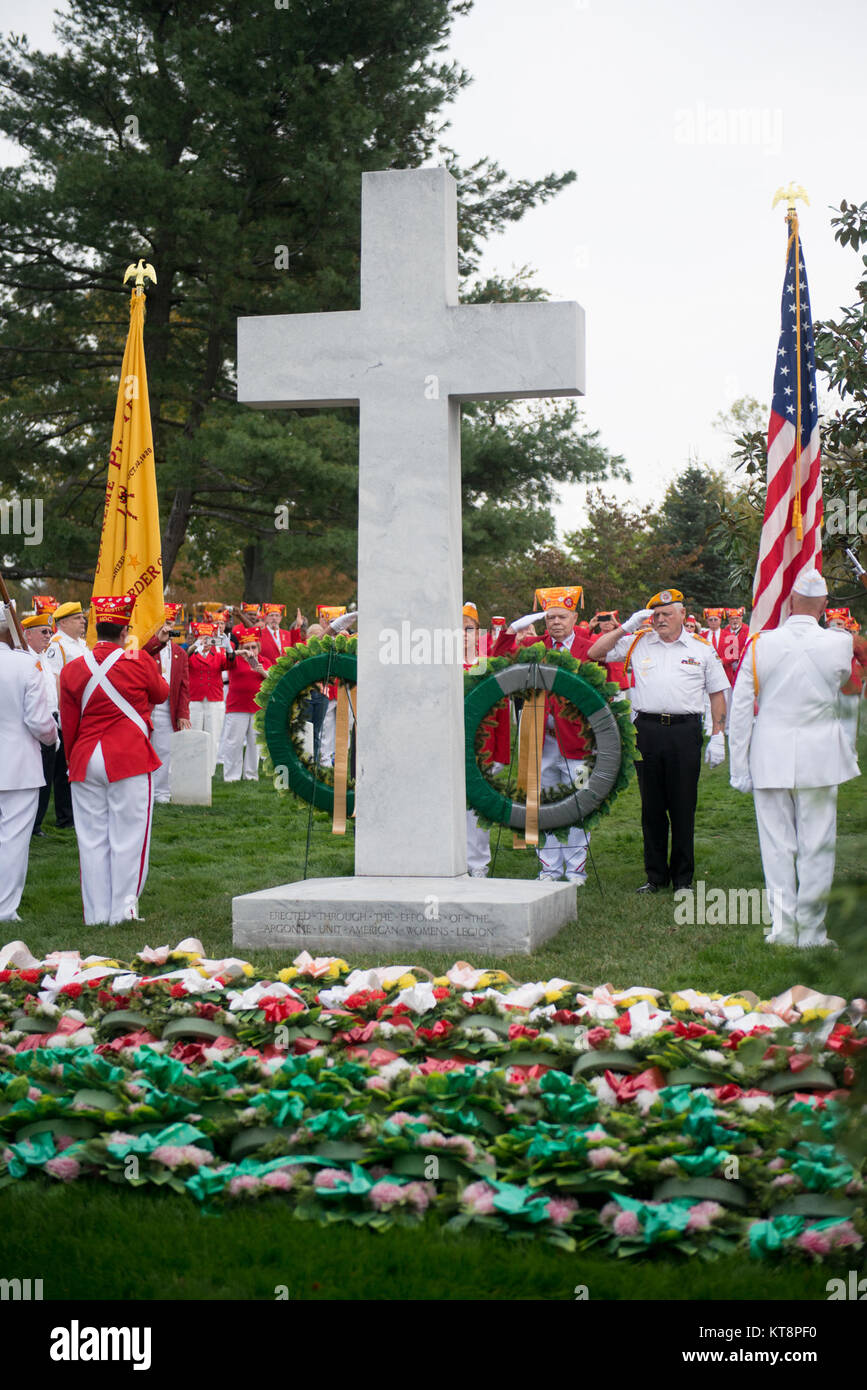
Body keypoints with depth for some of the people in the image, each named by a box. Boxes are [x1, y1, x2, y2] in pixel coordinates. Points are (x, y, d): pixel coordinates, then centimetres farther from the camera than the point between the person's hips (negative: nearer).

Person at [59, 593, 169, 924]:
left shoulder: (73, 669, 1)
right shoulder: (139, 661, -8)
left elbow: (68, 726, 6)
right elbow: (161, 695, 11)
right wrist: (154, 674, 31)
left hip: (85, 760, 4)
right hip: (130, 759, -3)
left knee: (92, 839, 9)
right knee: (127, 837, 5)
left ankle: (96, 913, 14)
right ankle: (123, 909, 7)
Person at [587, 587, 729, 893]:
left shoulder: (702, 648, 7)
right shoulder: (638, 643, 10)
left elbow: (717, 693, 10)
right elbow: (594, 653, 9)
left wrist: (718, 736, 2)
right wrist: (626, 627, 2)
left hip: (685, 730, -2)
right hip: (647, 728, 2)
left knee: (683, 805, 2)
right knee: (651, 805, 7)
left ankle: (683, 877, 11)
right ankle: (655, 875, 16)